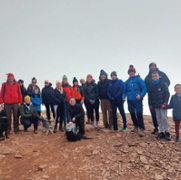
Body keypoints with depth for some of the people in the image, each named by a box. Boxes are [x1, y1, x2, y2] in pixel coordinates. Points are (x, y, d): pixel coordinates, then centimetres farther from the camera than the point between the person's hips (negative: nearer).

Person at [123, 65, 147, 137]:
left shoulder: (139, 80, -3)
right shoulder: (127, 82, 10)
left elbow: (144, 89, -7)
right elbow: (124, 91, 14)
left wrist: (141, 95, -22)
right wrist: (124, 96, -5)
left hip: (138, 100, -5)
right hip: (130, 101, 5)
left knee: (139, 114, -11)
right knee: (132, 114, 13)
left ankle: (142, 129, -6)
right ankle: (136, 126, 31)